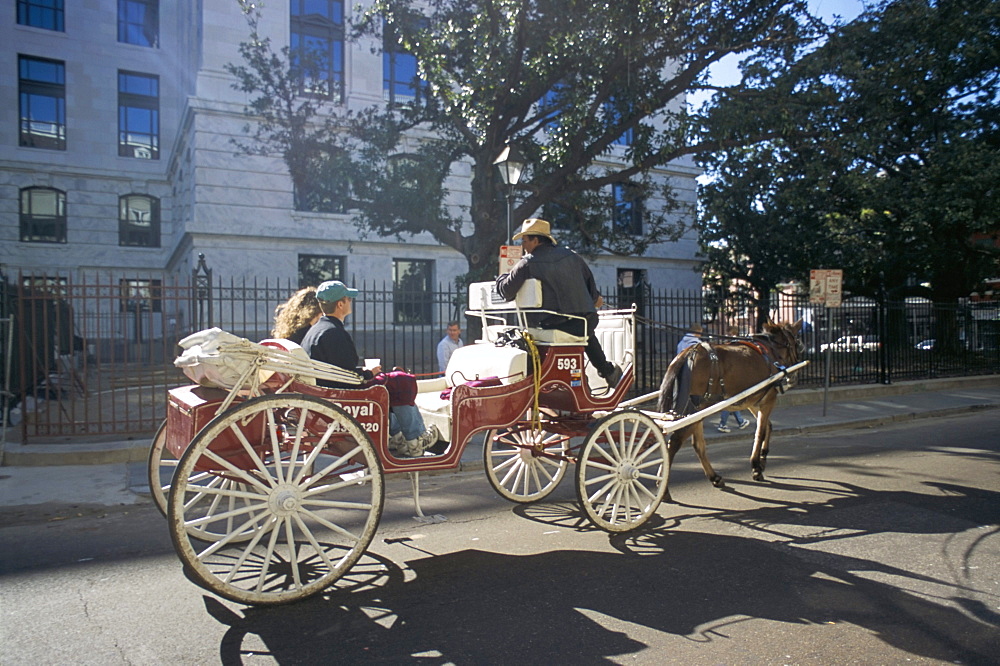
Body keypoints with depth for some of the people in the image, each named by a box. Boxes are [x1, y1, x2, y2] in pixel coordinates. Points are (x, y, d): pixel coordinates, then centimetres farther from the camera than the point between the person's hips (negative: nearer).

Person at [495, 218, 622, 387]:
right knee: (588, 335, 38)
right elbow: (590, 282, 22)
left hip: (552, 327, -6)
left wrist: (502, 277, 22)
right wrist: (594, 299, 43)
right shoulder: (571, 256, 11)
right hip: (586, 321, 6)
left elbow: (506, 291, -2)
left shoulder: (527, 264, -4)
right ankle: (608, 371, 44)